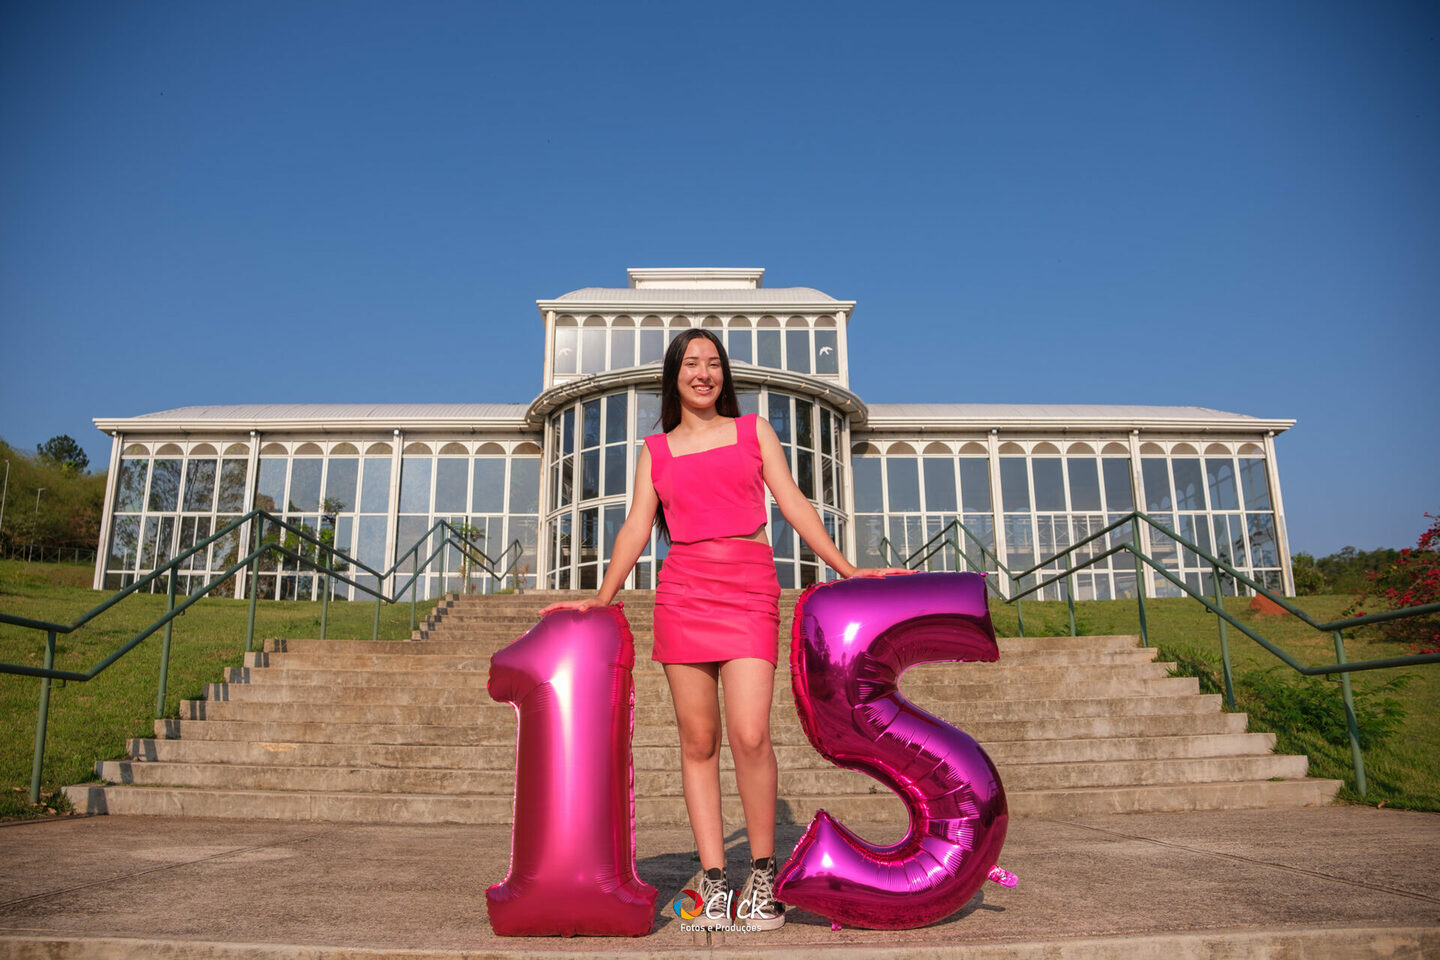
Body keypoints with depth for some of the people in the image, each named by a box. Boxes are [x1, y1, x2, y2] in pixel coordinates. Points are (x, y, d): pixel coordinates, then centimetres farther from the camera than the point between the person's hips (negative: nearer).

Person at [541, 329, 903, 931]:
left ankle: (763, 874, 4)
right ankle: (713, 881, 7)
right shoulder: (655, 450, 18)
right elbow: (636, 527, 11)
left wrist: (848, 570, 4)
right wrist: (601, 598, 1)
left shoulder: (754, 430, 17)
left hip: (750, 589, -1)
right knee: (698, 740, 0)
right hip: (682, 591, 1)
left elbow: (794, 505, 12)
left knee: (749, 736, -14)